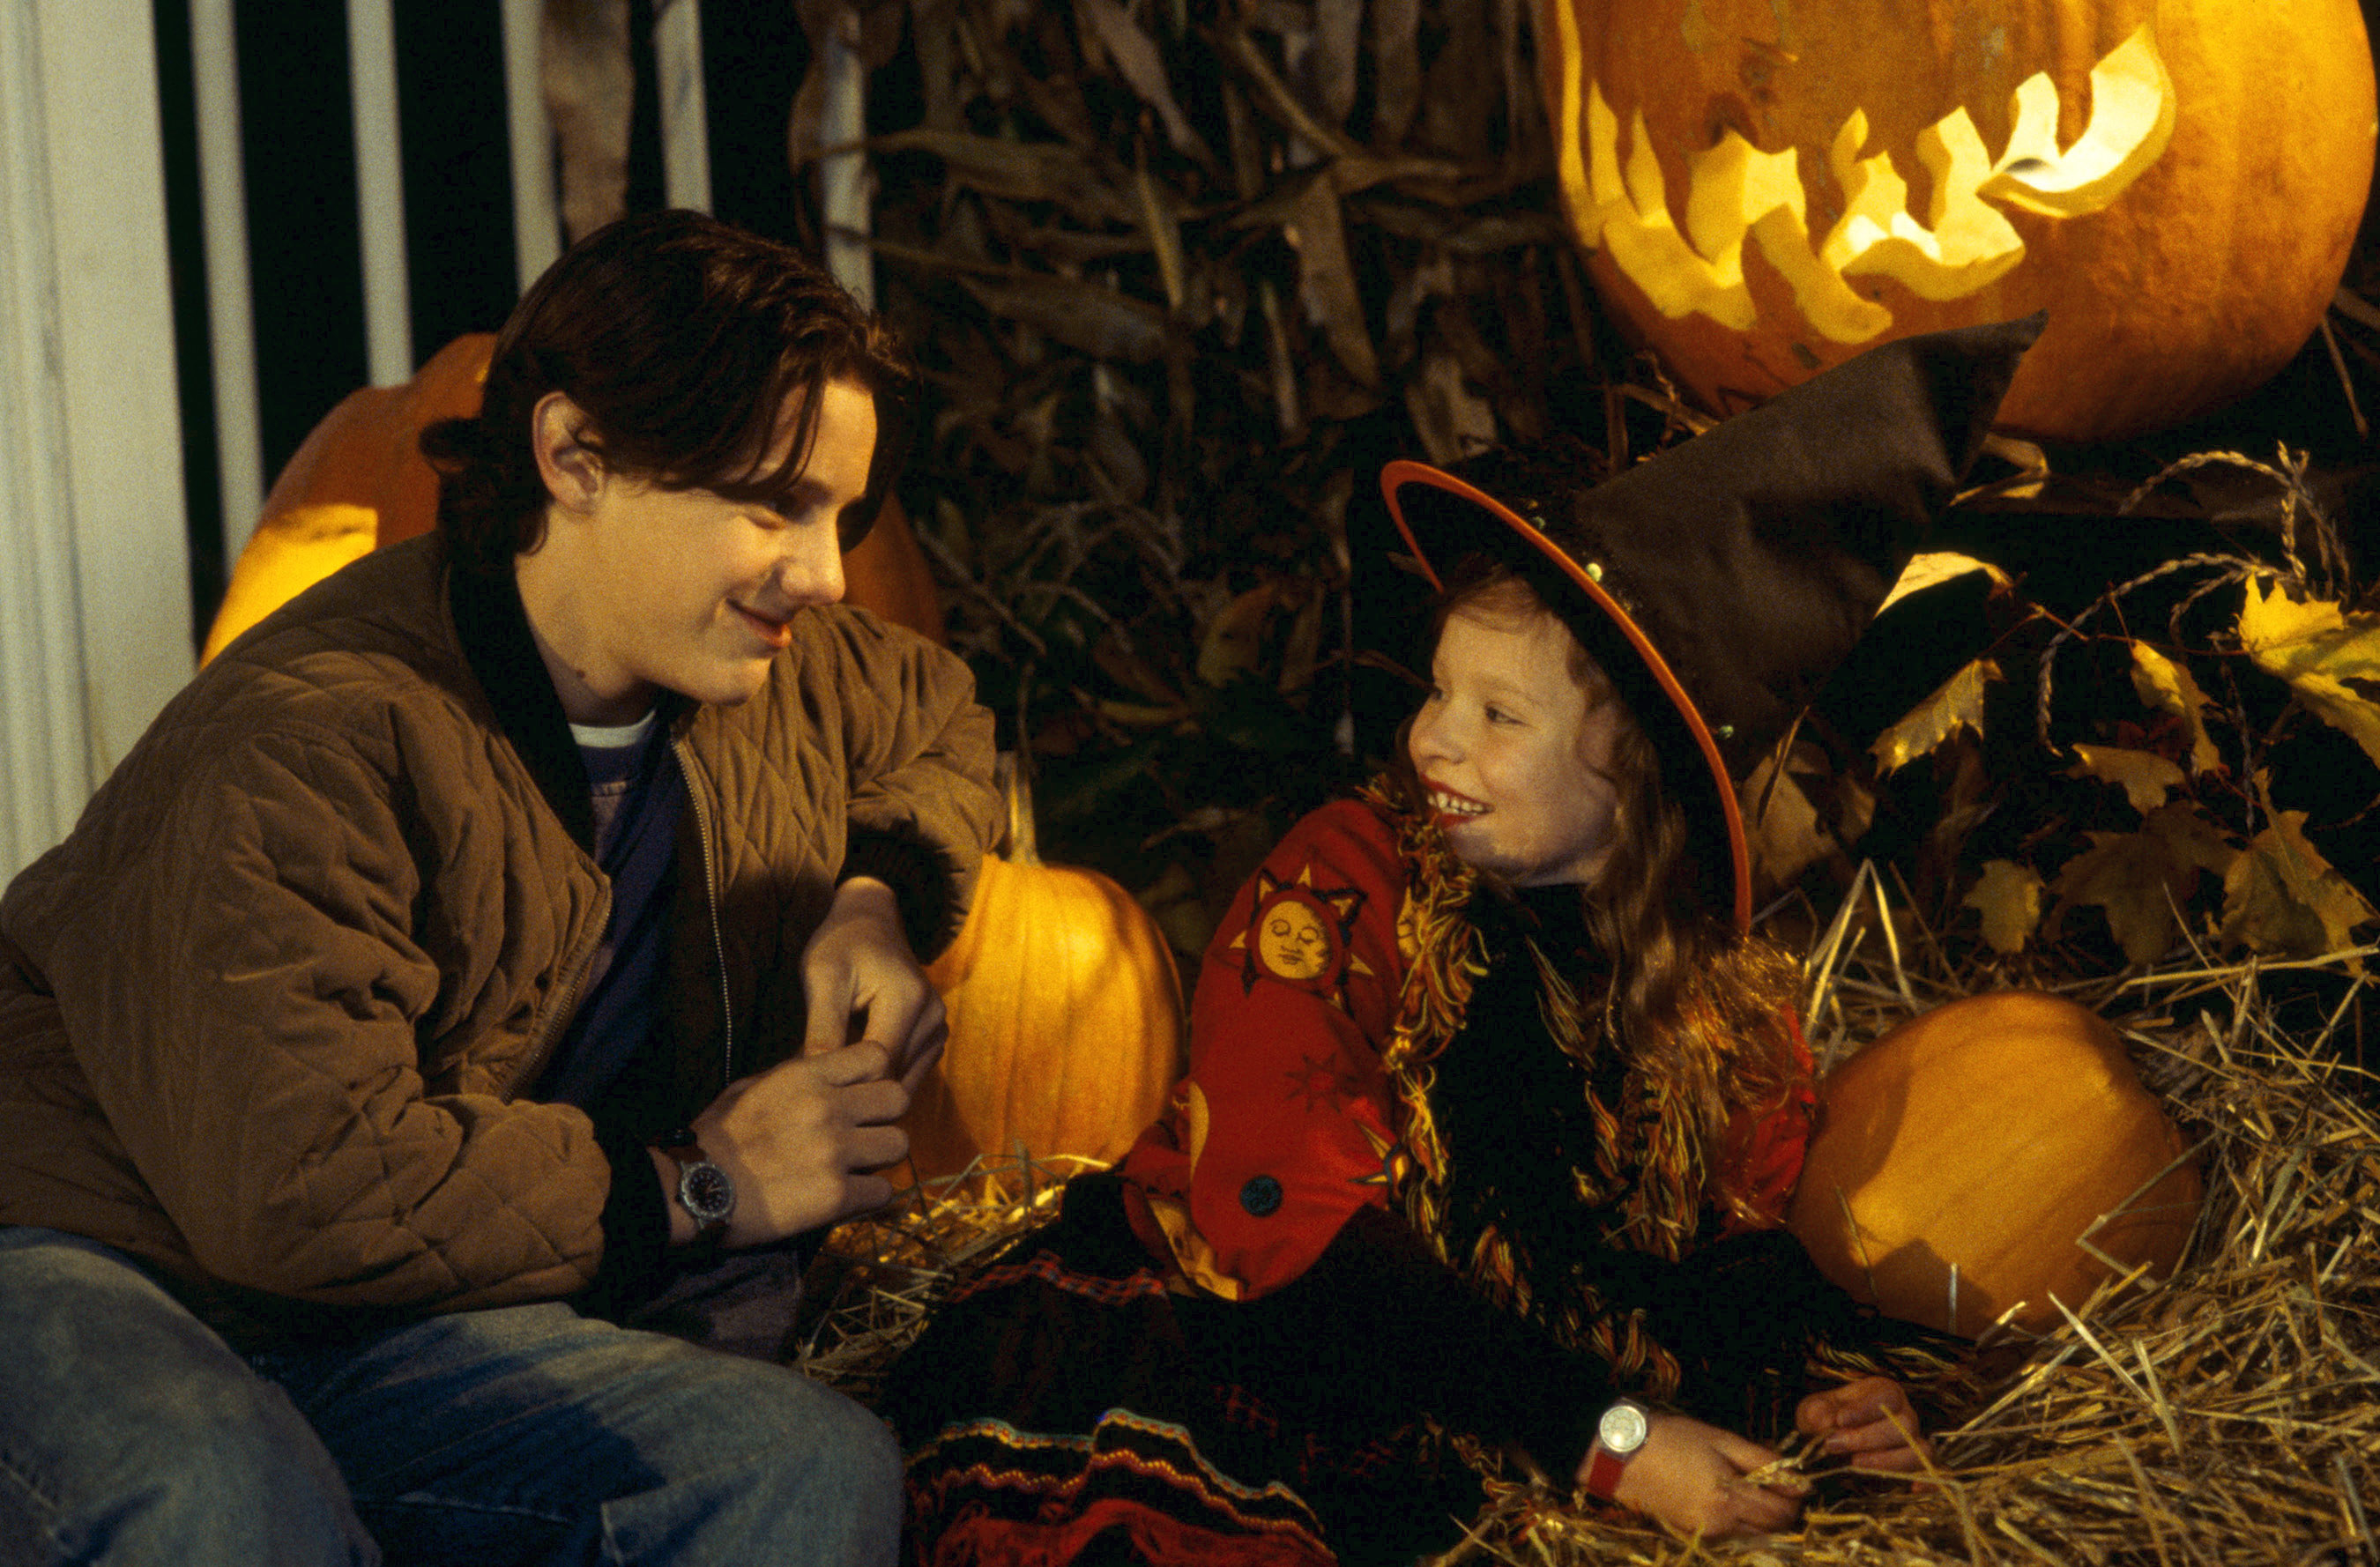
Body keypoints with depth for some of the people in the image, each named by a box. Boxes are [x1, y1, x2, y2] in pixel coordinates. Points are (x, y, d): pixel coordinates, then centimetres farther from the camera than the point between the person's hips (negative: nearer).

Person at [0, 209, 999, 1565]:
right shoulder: (312, 744, -20)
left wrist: (876, 897, 9)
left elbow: (941, 720, 33)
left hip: (393, 1345, 7)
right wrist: (691, 1188, -17)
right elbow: (300, 1189, -28)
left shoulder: (783, 673, 8)